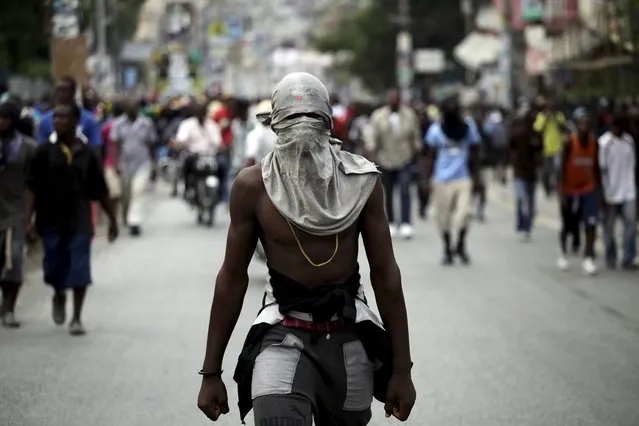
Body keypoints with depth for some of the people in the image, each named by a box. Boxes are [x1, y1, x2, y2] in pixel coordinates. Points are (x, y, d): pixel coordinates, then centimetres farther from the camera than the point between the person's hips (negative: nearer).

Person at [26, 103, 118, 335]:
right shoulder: (44, 152, -2)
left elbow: (100, 191, 6)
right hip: (51, 221, 0)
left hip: (79, 222, 0)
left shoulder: (87, 154, -1)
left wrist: (112, 220, 10)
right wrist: (28, 219, -10)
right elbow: (33, 188, -2)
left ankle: (76, 318, 9)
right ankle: (59, 297, 38)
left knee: (79, 270, -3)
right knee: (53, 268, 4)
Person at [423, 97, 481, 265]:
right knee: (444, 217, 3)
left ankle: (461, 246, 8)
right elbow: (430, 157, 5)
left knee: (465, 212, -14)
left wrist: (475, 177, 6)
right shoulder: (436, 130, 0)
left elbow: (474, 153, 10)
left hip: (464, 178, 0)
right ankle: (448, 250, 21)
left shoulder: (468, 126, 3)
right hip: (442, 180, 0)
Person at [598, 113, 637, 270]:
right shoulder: (604, 142, -8)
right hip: (611, 193, -4)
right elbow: (601, 169, -7)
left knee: (631, 224, -4)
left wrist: (633, 188, 14)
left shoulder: (629, 141, 8)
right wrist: (602, 193, -9)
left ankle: (628, 259, 0)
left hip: (628, 193, 4)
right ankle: (610, 259, 19)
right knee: (609, 227, 7)